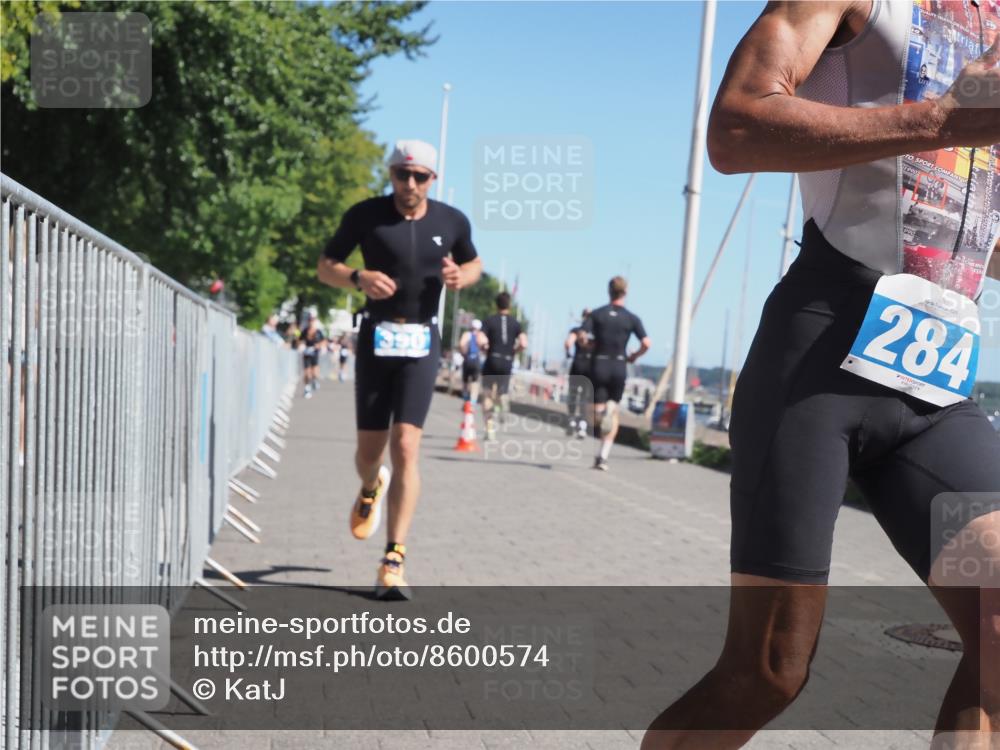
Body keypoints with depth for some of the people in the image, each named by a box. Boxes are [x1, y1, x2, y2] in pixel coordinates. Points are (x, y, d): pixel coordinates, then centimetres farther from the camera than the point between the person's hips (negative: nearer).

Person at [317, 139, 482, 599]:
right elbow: (325, 267, 4)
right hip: (376, 338, 0)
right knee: (369, 450, 6)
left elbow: (473, 263, 20)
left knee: (406, 448, -12)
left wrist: (461, 277, -4)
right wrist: (359, 278, -17)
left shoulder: (452, 222, 3)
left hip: (421, 342, 0)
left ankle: (393, 561, -10)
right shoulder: (366, 215, -2)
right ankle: (371, 490, 45)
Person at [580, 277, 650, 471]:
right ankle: (603, 457, 5)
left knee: (597, 407, 5)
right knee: (614, 413, 12)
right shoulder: (632, 318, 0)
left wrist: (592, 347, 7)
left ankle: (599, 412, -34)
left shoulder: (597, 314, 1)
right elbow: (646, 343, -10)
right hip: (619, 367, 0)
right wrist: (633, 357, 8)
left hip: (599, 364, 0)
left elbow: (582, 335, -12)